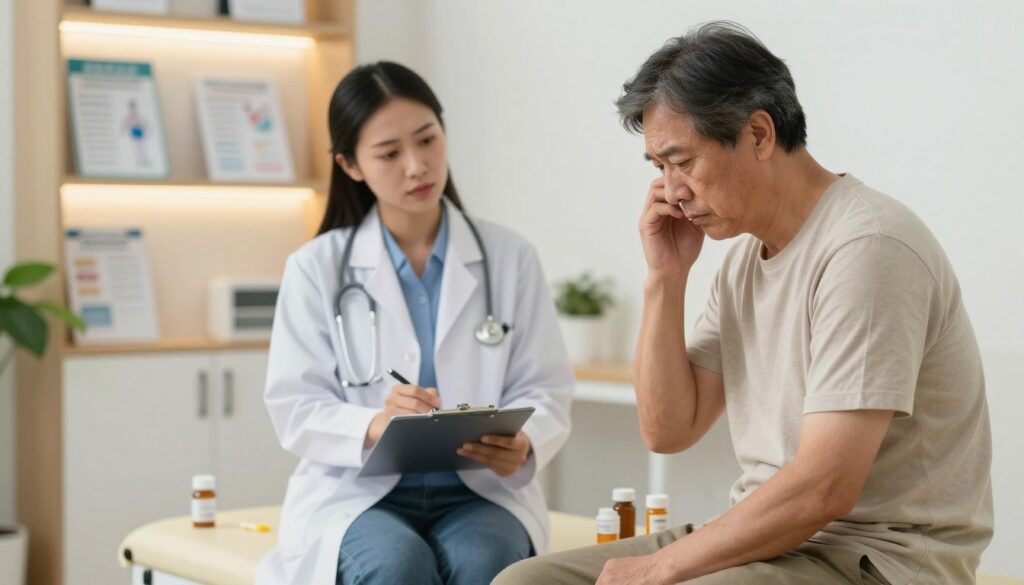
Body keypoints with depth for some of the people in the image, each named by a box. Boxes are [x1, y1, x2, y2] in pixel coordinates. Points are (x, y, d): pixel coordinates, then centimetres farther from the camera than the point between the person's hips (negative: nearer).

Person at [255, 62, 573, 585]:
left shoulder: (510, 258, 7)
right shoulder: (316, 268, 4)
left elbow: (545, 390, 4)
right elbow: (295, 409, -3)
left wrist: (522, 444, -21)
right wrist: (374, 426, -25)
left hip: (480, 489, 1)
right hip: (356, 492, 0)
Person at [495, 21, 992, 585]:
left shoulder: (868, 247, -18)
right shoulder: (745, 257, 11)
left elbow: (823, 490, -23)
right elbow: (668, 429, 11)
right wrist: (665, 279, 1)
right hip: (768, 537, 9)